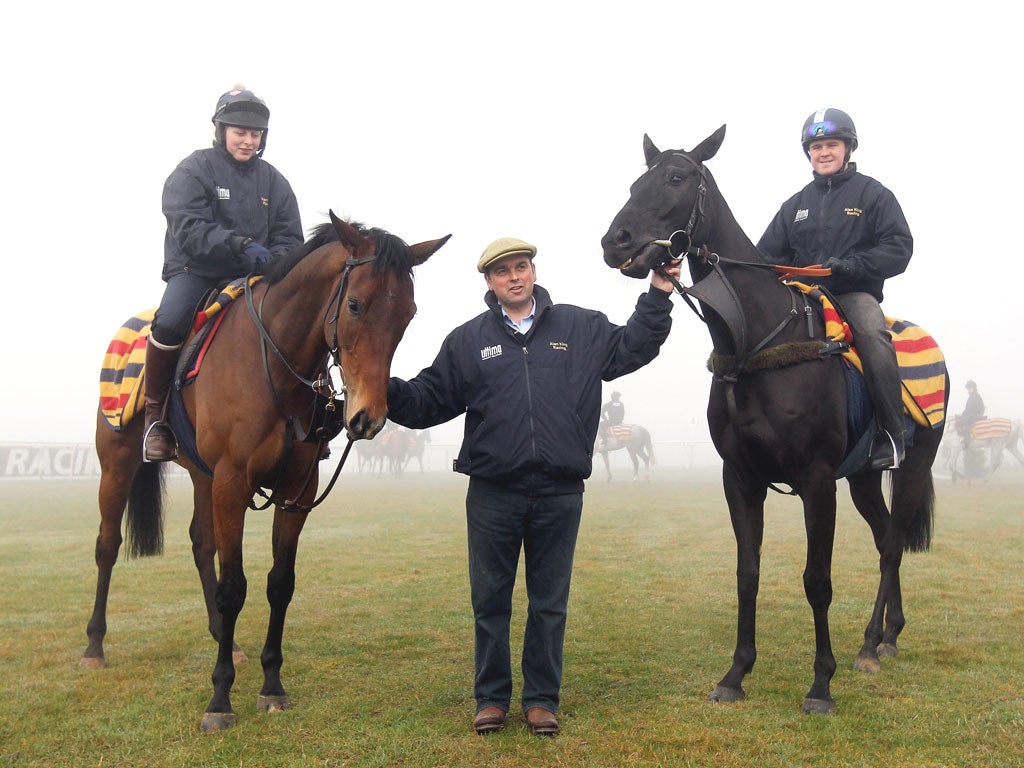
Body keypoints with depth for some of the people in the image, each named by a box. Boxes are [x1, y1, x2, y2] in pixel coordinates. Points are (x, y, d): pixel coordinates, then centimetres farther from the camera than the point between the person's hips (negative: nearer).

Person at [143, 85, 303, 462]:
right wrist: (241, 246, -30)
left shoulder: (273, 180, 13)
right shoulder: (192, 171, -1)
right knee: (170, 322, -32)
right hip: (195, 271, -4)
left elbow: (289, 237, 9)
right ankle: (155, 415, -14)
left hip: (252, 276, 4)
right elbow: (190, 230, -16)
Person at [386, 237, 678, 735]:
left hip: (559, 493, 0)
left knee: (550, 603, 10)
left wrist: (658, 295, 1)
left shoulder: (582, 328, 7)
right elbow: (429, 400, 6)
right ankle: (491, 697, 24)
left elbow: (633, 347, 11)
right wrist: (387, 391, -10)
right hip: (493, 493, 0)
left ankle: (542, 699, 23)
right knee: (490, 600, 9)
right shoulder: (468, 340, 6)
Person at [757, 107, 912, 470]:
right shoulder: (796, 204, 18)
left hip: (855, 293, -4)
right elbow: (767, 253, 17)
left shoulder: (872, 193, 6)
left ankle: (891, 433, -28)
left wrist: (852, 265, -19)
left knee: (873, 334, -35)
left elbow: (899, 248, -4)